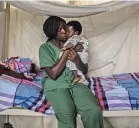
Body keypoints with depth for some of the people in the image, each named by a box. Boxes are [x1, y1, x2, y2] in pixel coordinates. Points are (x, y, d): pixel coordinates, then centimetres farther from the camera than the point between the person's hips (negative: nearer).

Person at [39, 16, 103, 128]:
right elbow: (53, 74, -13)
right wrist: (67, 52, -14)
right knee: (67, 114, -33)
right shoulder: (45, 48, -3)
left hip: (76, 83, 3)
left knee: (94, 111, -26)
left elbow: (85, 70, 8)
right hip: (56, 86, -2)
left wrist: (77, 60, -15)